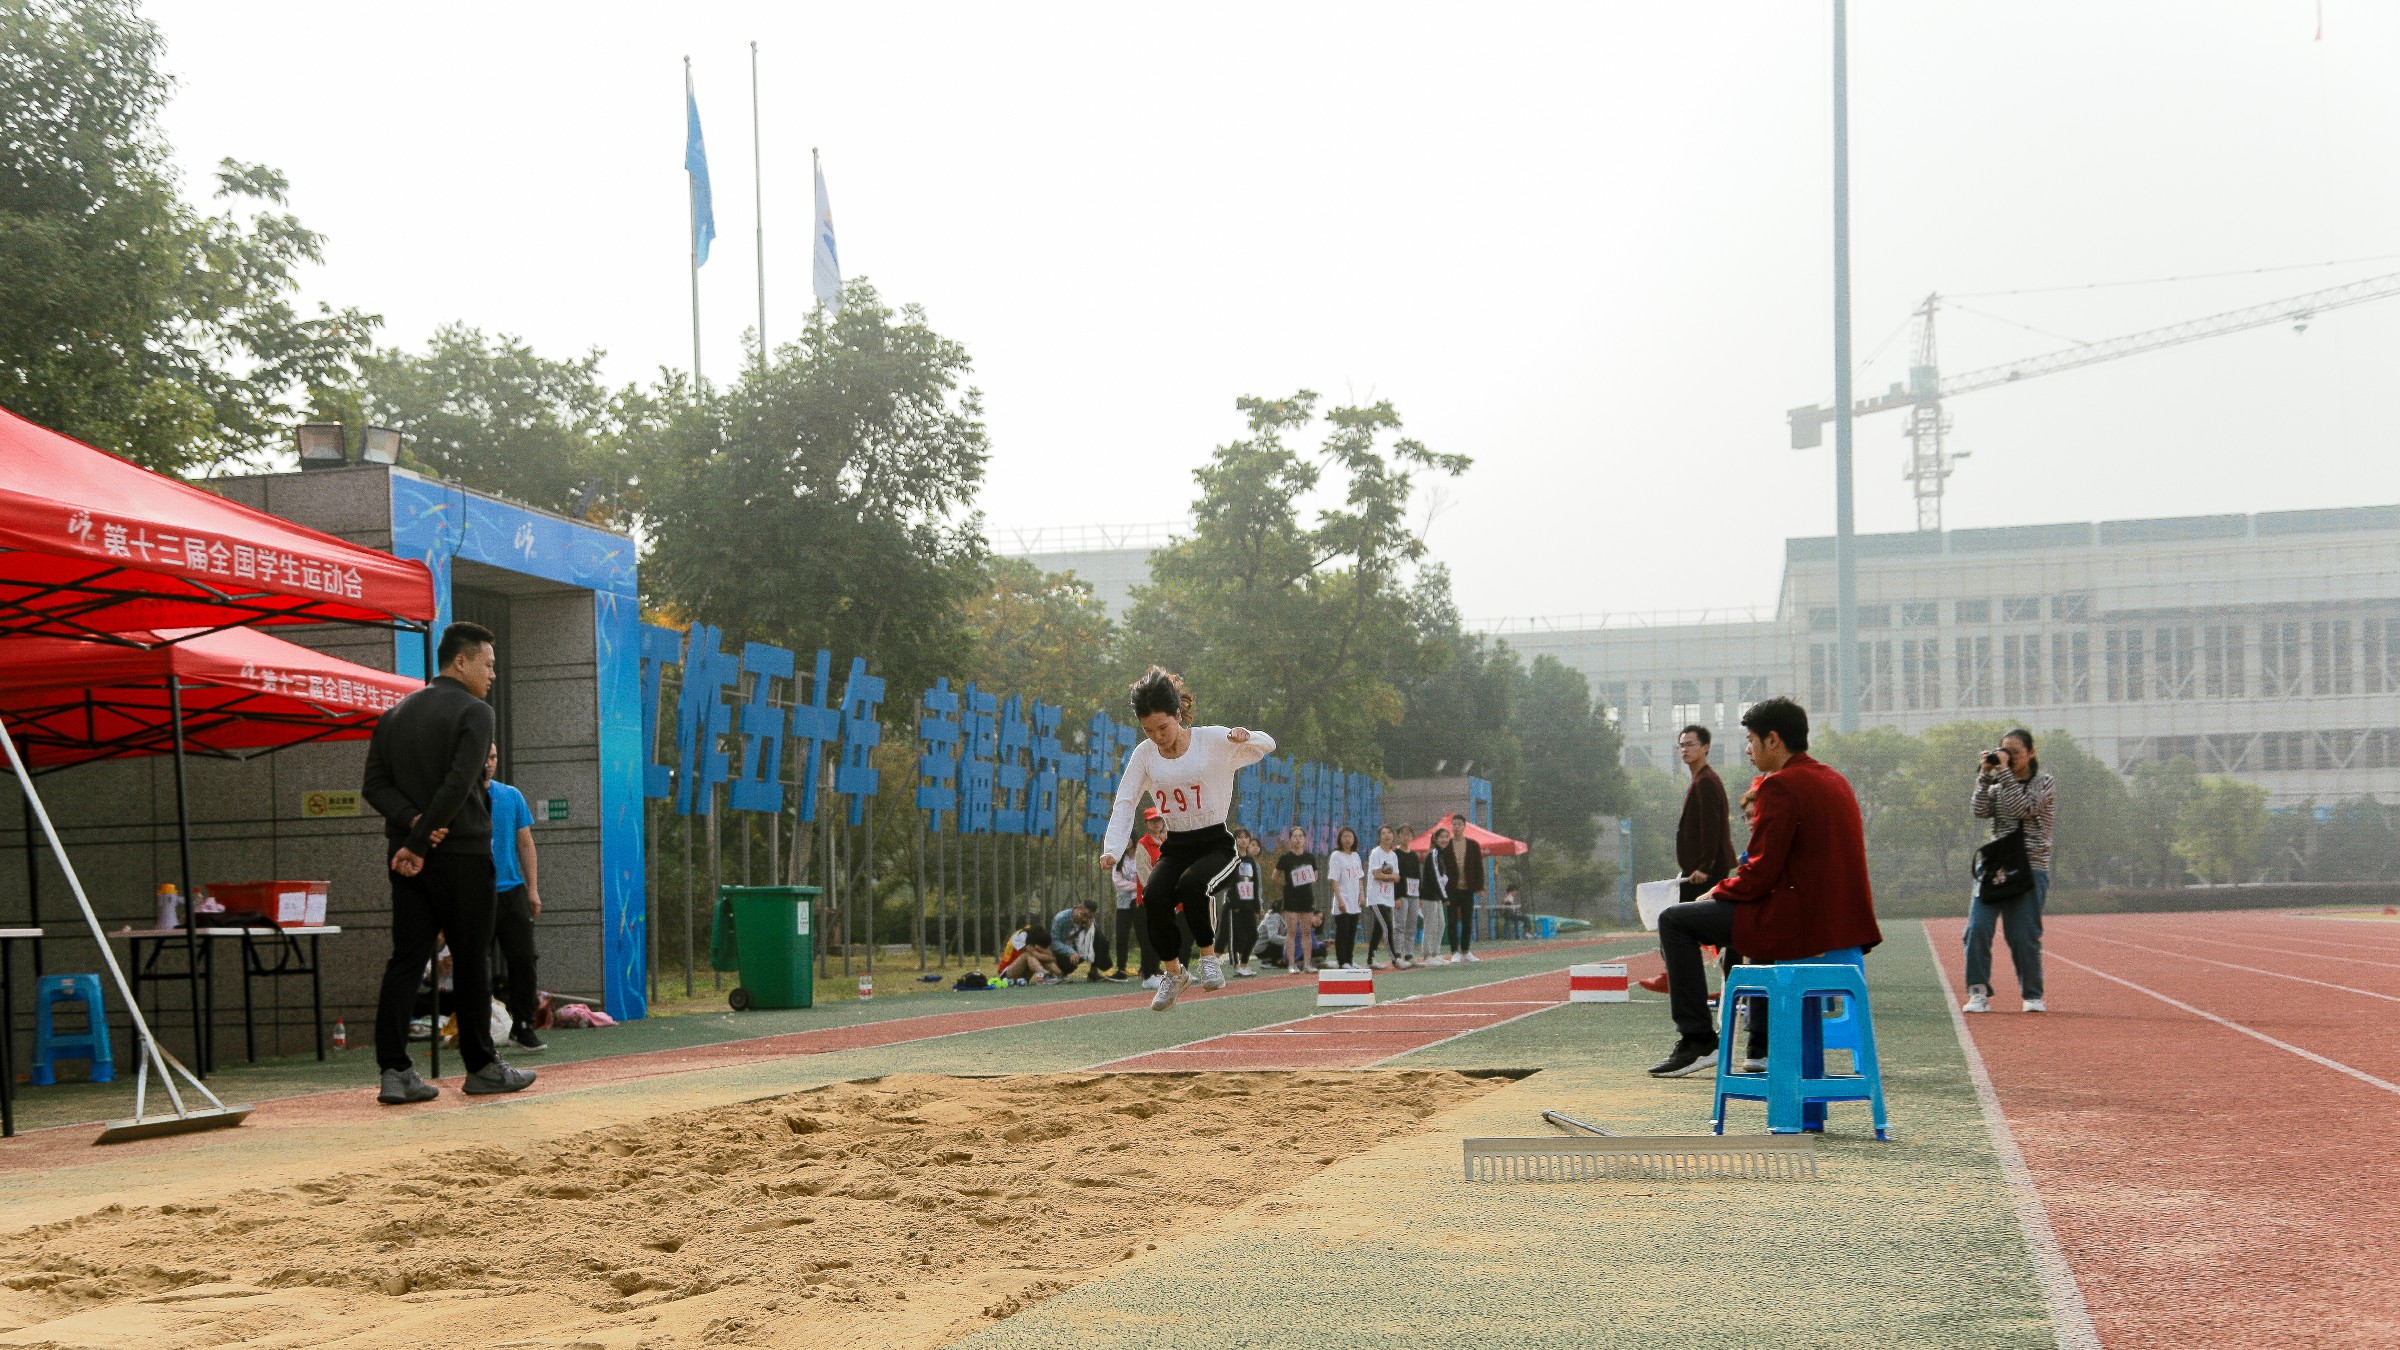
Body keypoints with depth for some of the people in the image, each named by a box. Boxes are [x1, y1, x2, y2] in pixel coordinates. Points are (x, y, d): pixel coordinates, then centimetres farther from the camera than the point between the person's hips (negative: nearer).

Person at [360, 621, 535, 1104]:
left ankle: (395, 1071, -4)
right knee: (472, 961, 4)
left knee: (405, 960, 3)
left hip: (406, 856, 6)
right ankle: (481, 1067, 13)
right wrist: (419, 844, -17)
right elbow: (458, 786, -19)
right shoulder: (473, 712, -8)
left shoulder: (394, 714, 14)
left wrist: (413, 821, -7)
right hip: (462, 854, -6)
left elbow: (374, 784, 6)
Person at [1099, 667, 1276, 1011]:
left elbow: (1267, 745, -8)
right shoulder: (1144, 755, 2)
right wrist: (1113, 849, -16)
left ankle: (1208, 954, -10)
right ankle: (1172, 971, -3)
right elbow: (1124, 803, 0)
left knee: (1190, 883, -35)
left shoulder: (1213, 741, -7)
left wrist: (1246, 736, -34)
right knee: (1154, 895, -26)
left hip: (1215, 844, -3)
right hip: (1175, 848, 3)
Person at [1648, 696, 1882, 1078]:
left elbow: (1760, 874, -17)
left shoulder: (1781, 786, -14)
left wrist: (1716, 892, 1)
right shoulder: (1836, 781, 14)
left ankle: (1697, 1038, -3)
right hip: (1842, 924, 9)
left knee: (1674, 920, -1)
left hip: (1797, 925, -9)